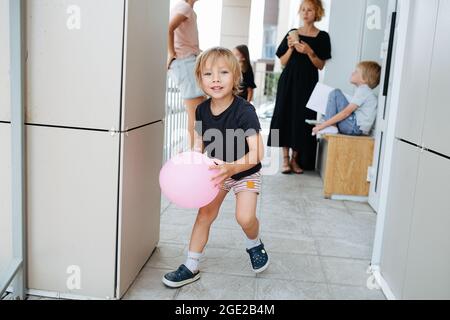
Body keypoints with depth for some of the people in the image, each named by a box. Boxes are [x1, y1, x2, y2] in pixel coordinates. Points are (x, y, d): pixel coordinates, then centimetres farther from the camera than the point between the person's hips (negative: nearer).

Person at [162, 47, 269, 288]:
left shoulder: (244, 110, -31)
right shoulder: (203, 110, -13)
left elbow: (257, 152, -38)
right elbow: (200, 144, -3)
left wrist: (233, 167, -54)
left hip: (246, 171, -4)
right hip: (218, 169, 5)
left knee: (245, 217, -19)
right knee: (205, 215, 2)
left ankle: (254, 244, 17)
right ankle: (191, 267, 15)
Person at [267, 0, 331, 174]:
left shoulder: (322, 37, 3)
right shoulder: (292, 33, 8)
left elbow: (321, 65, -1)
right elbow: (283, 62, 6)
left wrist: (309, 52, -15)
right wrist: (291, 48, -10)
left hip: (307, 83, -2)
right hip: (288, 81, 2)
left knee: (302, 119, -2)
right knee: (285, 116, -2)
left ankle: (295, 158, 9)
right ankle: (285, 158, 4)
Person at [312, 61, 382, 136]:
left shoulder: (363, 90, -10)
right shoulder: (364, 90, 20)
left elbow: (346, 112, -19)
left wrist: (324, 125, -21)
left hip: (356, 127, -10)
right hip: (357, 128, 10)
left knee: (335, 93, -11)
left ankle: (329, 127, -13)